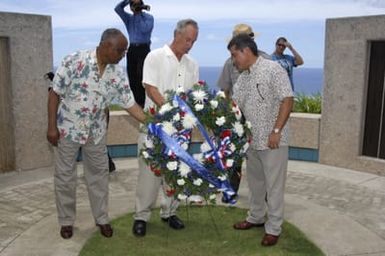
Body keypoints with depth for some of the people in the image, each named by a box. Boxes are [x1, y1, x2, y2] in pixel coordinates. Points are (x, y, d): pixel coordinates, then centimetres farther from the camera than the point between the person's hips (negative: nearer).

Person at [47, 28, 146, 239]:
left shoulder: (118, 73, -7)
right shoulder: (74, 61, -20)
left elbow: (129, 103, -3)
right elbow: (55, 94, -14)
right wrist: (52, 126, -15)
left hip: (96, 132, 4)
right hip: (67, 129, -4)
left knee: (99, 175, 11)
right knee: (65, 176, 8)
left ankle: (102, 219, 27)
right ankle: (66, 221, 25)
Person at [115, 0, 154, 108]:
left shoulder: (149, 17, 1)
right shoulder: (129, 18, 12)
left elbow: (144, 29, -15)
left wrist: (138, 15, -9)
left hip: (143, 49, -4)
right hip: (132, 49, 4)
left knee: (141, 77, -8)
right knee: (132, 77, 4)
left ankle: (142, 103, -5)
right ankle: (134, 102, 10)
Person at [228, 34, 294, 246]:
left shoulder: (272, 69, -12)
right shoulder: (242, 78, 11)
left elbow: (287, 100, -16)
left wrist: (276, 131, -20)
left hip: (272, 141, -7)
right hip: (252, 141, 8)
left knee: (273, 186, 2)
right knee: (255, 182, 19)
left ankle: (273, 228, 15)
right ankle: (256, 217, 37)